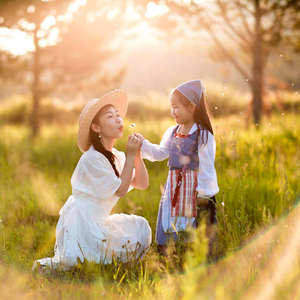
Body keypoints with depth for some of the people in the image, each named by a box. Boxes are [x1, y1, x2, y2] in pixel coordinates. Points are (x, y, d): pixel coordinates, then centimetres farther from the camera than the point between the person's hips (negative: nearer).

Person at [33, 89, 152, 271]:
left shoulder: (117, 156, 10)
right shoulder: (92, 158, -17)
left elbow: (142, 184, 4)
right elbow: (121, 190, -17)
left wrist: (137, 154, -7)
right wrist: (130, 156, -16)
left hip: (97, 222, 9)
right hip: (80, 222, -9)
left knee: (140, 227, 6)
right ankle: (56, 263, -4)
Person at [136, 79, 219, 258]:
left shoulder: (203, 135, -11)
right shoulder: (172, 133, 10)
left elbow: (206, 166, -12)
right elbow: (160, 153, 18)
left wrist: (204, 193, -12)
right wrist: (143, 144, 4)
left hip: (194, 189, -7)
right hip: (174, 188, 7)